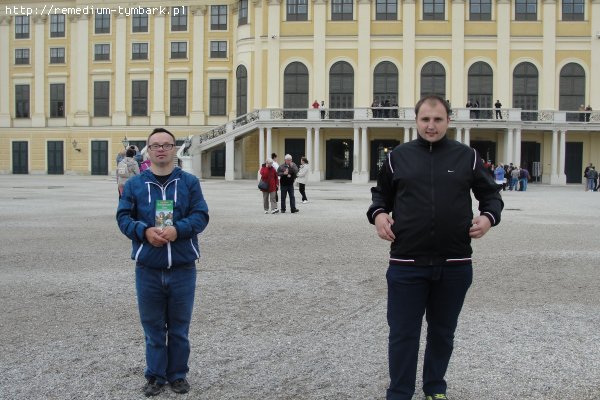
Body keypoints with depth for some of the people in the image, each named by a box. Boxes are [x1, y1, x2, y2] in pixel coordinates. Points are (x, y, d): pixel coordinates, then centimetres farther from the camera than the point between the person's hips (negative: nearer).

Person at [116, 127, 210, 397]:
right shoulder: (134, 184, 5)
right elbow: (123, 217, 1)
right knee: (153, 327, 9)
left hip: (183, 269, 0)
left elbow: (200, 215, -3)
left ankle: (177, 374, 24)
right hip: (147, 269, 1)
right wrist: (144, 231, -18)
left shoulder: (189, 182, 2)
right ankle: (155, 375, 23)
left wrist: (178, 229, -21)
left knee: (179, 327, 10)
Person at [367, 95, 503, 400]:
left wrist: (488, 217, -7)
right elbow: (381, 193, 17)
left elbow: (490, 194, 13)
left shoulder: (467, 157, 4)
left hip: (455, 265, 1)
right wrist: (378, 214, -3)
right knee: (402, 333, 4)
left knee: (442, 332, 16)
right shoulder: (398, 157, 5)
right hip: (406, 263, -1)